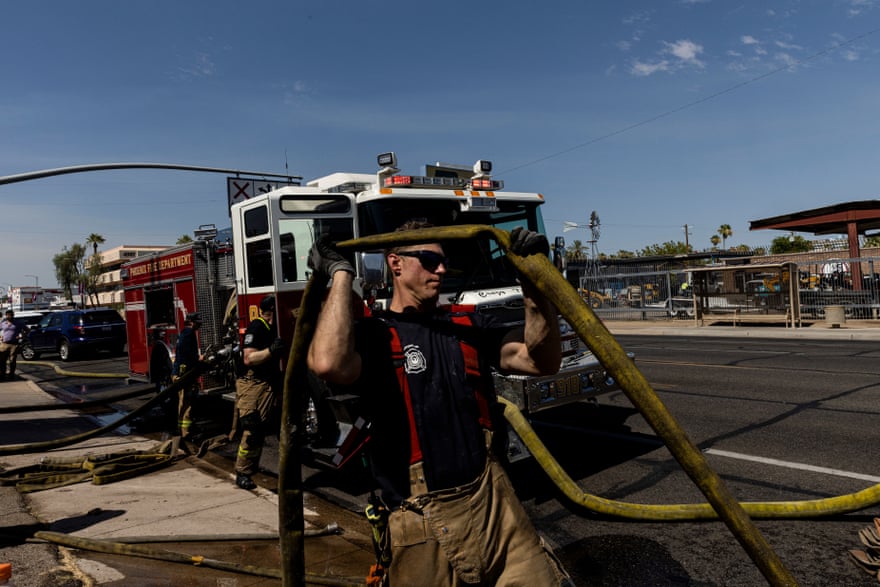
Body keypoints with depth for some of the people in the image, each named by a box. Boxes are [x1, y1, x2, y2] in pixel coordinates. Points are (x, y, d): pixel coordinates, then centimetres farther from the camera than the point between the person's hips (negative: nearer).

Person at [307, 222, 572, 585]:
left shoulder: (470, 327, 11)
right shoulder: (373, 335, -5)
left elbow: (543, 361, 0)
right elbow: (328, 364, -28)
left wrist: (533, 280, -10)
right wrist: (341, 273, -16)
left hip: (496, 506, 4)